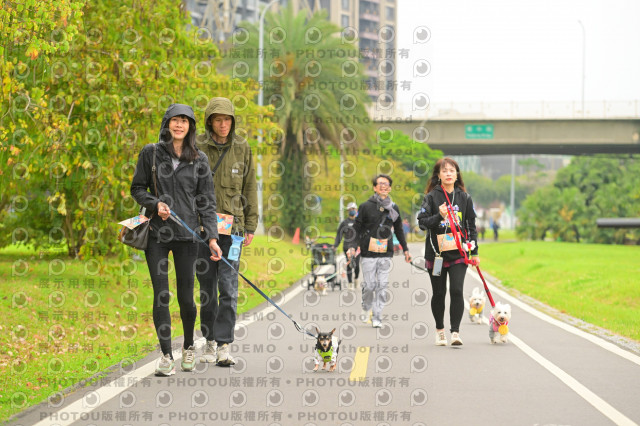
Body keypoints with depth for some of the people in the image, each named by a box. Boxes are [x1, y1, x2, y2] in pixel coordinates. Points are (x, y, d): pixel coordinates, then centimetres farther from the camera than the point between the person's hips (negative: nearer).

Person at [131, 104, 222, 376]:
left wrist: (212, 237, -3)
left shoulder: (199, 159, 6)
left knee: (186, 297, 1)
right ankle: (166, 356, 4)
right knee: (161, 296, -4)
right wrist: (155, 203, -10)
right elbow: (137, 189, 10)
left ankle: (188, 346, 26)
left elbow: (206, 201, 6)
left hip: (187, 234, 0)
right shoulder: (150, 153, 5)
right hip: (157, 233, 0)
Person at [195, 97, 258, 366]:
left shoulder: (242, 149, 7)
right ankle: (209, 341, 18)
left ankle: (224, 345, -8)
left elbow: (250, 188, 11)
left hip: (232, 226, 0)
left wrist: (251, 226, 7)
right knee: (207, 287, 7)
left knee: (228, 286, -8)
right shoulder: (197, 148, 2)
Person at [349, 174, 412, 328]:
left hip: (386, 254, 2)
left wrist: (405, 249, 21)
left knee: (382, 286, -3)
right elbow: (357, 228, 2)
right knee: (369, 285, -3)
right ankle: (366, 308, 25)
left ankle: (377, 317, 2)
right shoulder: (366, 206, 2)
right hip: (368, 253, -2)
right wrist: (353, 247, -9)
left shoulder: (393, 208, 12)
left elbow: (399, 230, 22)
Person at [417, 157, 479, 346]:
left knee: (456, 290, -13)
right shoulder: (431, 197, 1)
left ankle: (455, 331, -9)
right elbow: (422, 222, -3)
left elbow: (471, 226, 11)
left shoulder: (464, 198, 7)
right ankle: (439, 329, 26)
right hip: (436, 253, 0)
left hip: (458, 253, 0)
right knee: (439, 293, 7)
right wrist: (439, 216, -19)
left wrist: (474, 252, 8)